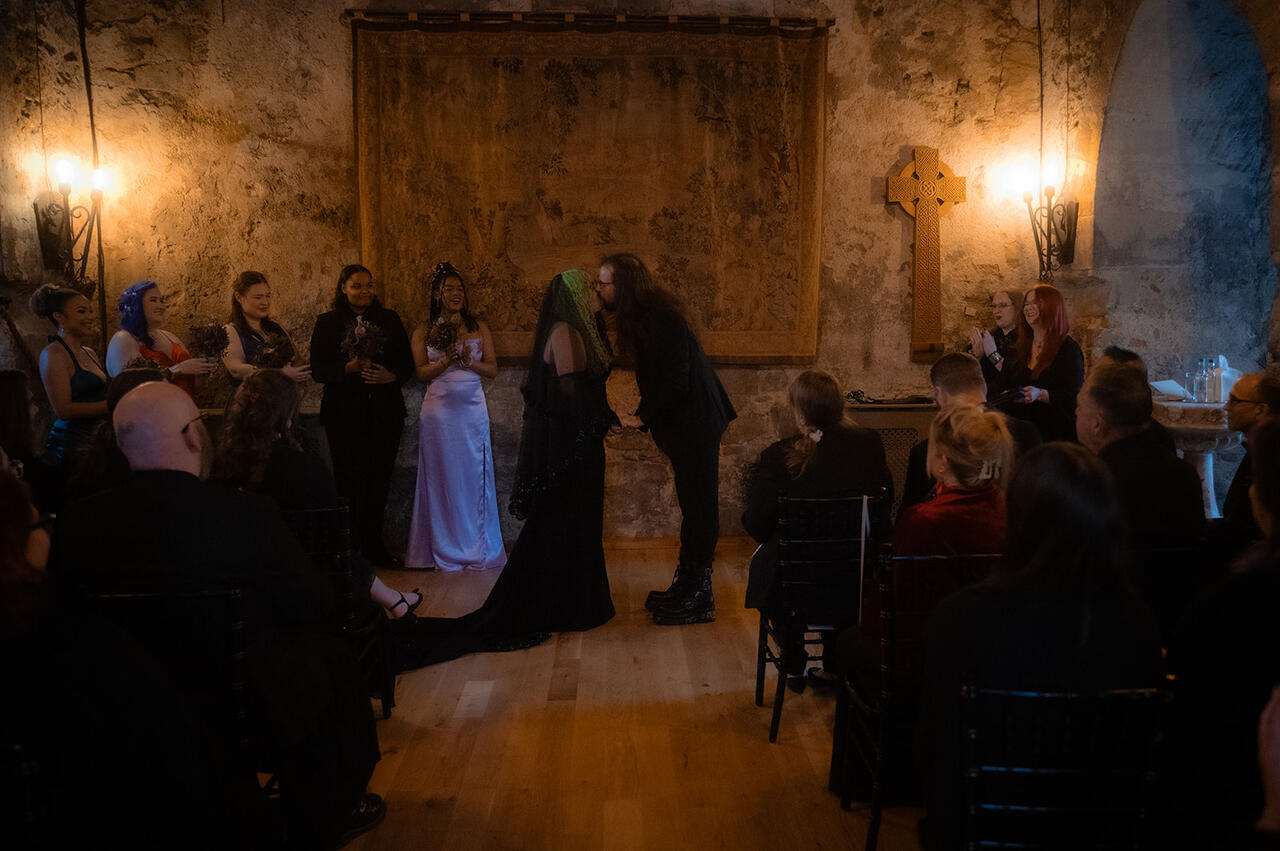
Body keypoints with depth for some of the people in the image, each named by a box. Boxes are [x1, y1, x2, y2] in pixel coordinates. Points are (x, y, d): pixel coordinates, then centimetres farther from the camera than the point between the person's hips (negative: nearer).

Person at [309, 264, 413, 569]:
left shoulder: (389, 319, 11)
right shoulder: (328, 323, 4)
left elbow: (407, 363, 10)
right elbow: (318, 370, -2)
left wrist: (390, 376, -10)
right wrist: (350, 367, -18)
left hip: (385, 411, 2)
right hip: (346, 413, -2)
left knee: (379, 480, 3)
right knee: (351, 481, -5)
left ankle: (374, 546, 14)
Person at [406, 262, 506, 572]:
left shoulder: (478, 328, 11)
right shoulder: (424, 331, 6)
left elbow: (493, 369, 7)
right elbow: (422, 371, -1)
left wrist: (469, 361, -11)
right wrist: (448, 360, -15)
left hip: (472, 407, 1)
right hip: (439, 407, -1)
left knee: (475, 476, 2)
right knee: (443, 477, 0)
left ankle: (478, 549, 12)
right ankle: (446, 551, 9)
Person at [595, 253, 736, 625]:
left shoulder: (661, 321, -20)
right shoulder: (639, 319, 10)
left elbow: (675, 382, -24)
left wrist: (644, 416, -13)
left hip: (696, 423, -10)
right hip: (684, 425, 10)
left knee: (698, 507, -2)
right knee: (691, 503, 16)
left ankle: (698, 598, 6)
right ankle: (687, 585, 25)